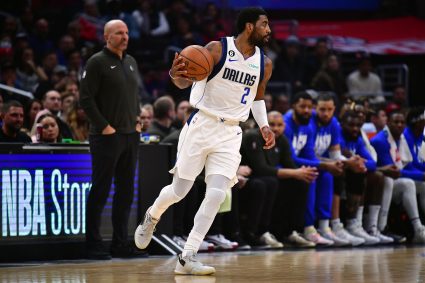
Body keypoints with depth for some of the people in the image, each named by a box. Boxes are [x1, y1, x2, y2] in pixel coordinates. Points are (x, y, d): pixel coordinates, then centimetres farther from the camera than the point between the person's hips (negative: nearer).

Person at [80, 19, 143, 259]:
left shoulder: (131, 62, 15)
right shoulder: (97, 62, -7)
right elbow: (86, 99, -12)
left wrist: (137, 121, 10)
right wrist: (104, 126, -15)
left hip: (131, 136, 7)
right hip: (107, 137, -7)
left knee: (126, 192, 9)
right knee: (100, 191, -4)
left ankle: (121, 243, 16)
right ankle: (94, 245, 0)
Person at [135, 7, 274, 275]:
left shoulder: (264, 64, 5)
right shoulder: (217, 49, -10)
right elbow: (186, 82, -10)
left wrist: (264, 125, 6)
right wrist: (176, 74, -34)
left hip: (230, 133, 3)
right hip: (202, 125, -3)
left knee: (217, 194, -12)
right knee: (180, 190, 4)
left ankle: (187, 258, -8)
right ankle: (152, 217, 38)